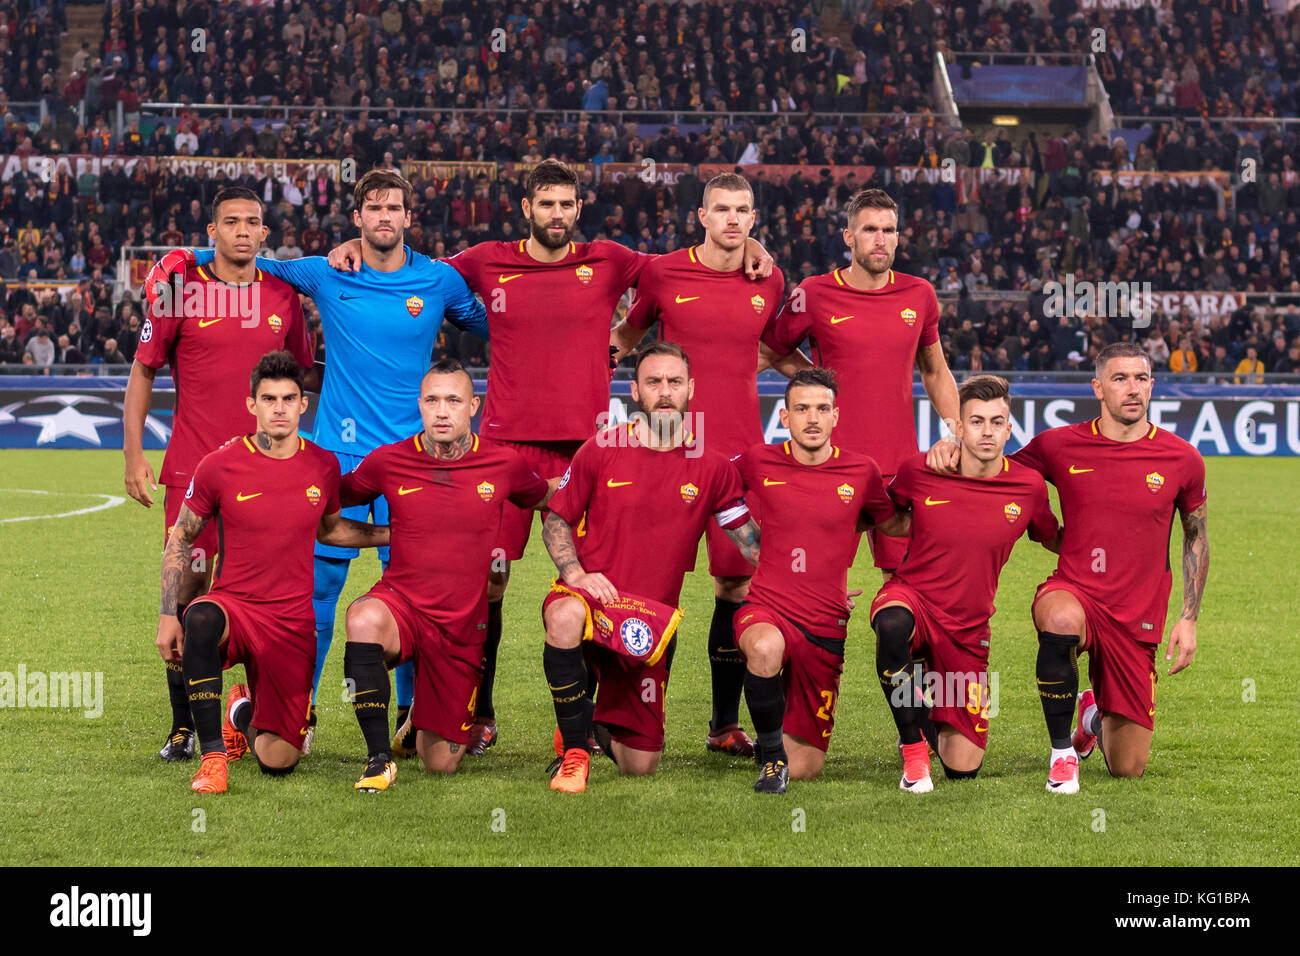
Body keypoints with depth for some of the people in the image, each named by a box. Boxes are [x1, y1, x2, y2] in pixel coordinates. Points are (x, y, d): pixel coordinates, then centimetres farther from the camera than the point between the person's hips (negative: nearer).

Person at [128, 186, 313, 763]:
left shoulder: (282, 294, 8)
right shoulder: (180, 288, 0)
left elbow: (300, 373, 20)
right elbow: (143, 372, 6)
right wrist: (133, 453, -1)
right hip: (192, 469, -2)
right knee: (188, 590, -5)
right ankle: (183, 726, 3)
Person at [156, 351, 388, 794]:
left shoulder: (323, 467, 2)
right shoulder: (220, 466, -6)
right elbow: (180, 538, 5)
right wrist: (168, 615, -2)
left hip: (292, 622, 2)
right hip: (231, 605, -2)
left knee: (278, 762, -3)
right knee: (201, 620, -42)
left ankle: (244, 711, 36)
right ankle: (213, 756, -29)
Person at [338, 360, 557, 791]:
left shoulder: (504, 464, -2)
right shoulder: (388, 461, -3)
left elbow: (544, 496, 19)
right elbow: (336, 496, 15)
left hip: (462, 626, 1)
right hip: (401, 603, -1)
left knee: (441, 764, 4)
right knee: (364, 619, -40)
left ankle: (425, 721, 44)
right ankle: (379, 758, -26)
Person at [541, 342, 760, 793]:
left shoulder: (712, 467, 1)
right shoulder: (600, 450, -2)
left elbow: (753, 544, 7)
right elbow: (555, 521, 6)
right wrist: (577, 574, -11)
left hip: (651, 621, 2)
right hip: (593, 598, -2)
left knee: (640, 766, 3)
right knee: (566, 615, -41)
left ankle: (596, 722, 41)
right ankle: (574, 749, -22)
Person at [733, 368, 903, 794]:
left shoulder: (861, 472, 1)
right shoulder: (758, 462, -2)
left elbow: (896, 524, 20)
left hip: (825, 628, 2)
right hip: (766, 607, -1)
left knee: (804, 769, 3)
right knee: (766, 647, -42)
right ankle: (770, 754, -20)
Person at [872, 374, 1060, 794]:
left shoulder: (1029, 486, -7)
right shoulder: (919, 472, -10)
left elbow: (1054, 539, 12)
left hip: (968, 628, 2)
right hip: (913, 597, -2)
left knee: (963, 769, 0)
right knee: (893, 625, -42)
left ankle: (933, 725, 38)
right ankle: (914, 747, -22)